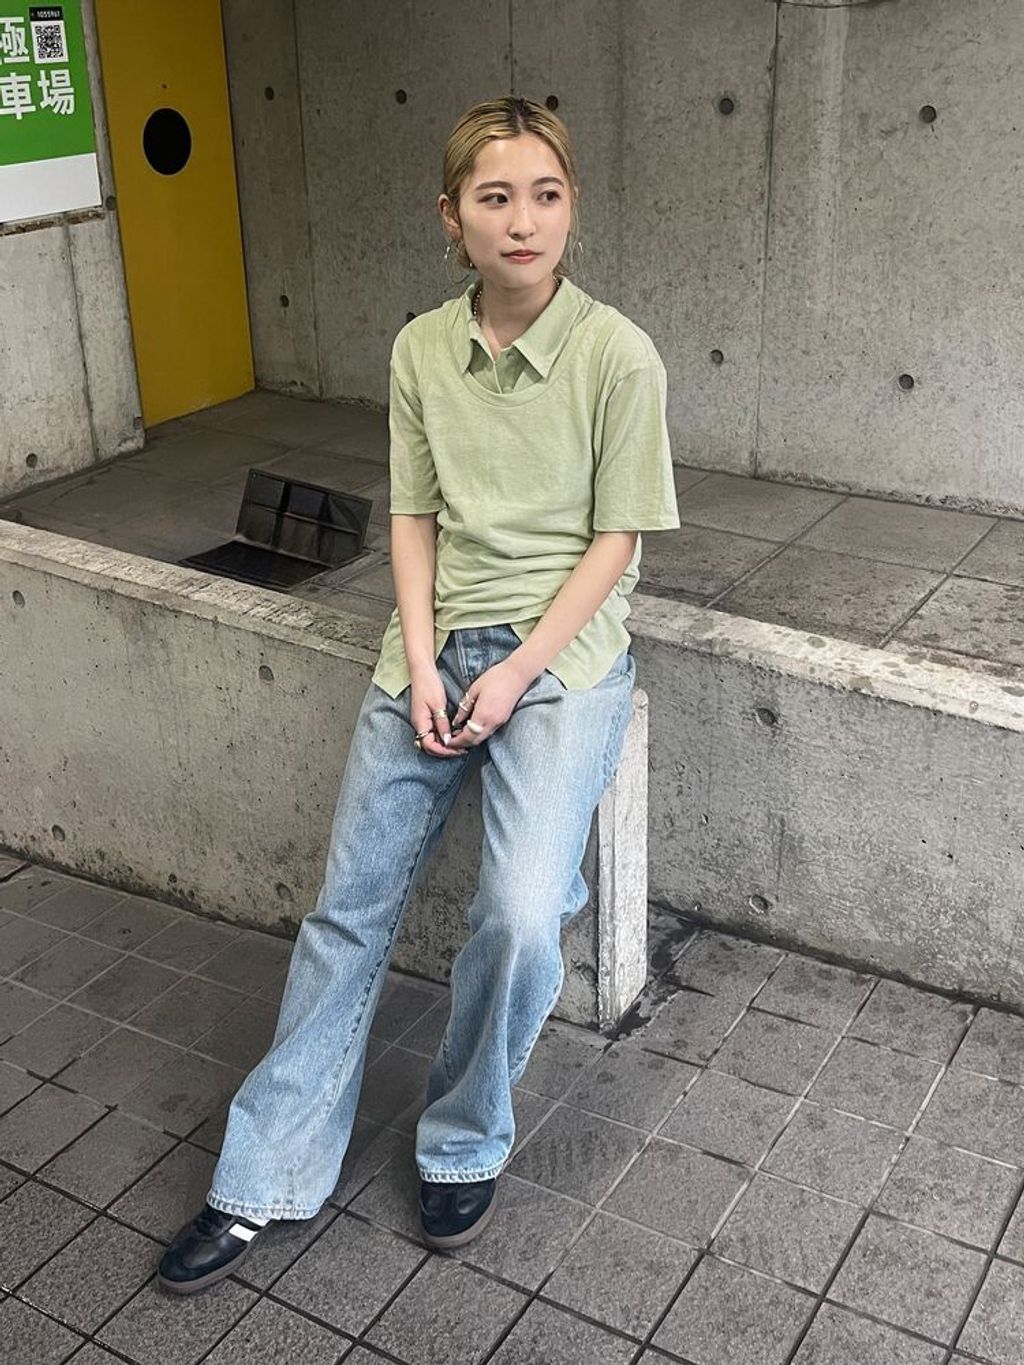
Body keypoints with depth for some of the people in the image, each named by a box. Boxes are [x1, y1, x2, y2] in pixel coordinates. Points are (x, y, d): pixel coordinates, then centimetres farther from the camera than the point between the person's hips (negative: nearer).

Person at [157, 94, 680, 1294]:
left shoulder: (618, 356, -8)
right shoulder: (421, 351, 4)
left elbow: (614, 543, -6)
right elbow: (413, 519, 7)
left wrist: (517, 673, -13)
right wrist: (420, 661, -6)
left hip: (560, 647, -3)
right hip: (435, 645, 4)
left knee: (519, 919, -21)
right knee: (349, 907, 1)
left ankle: (464, 1147, 9)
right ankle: (265, 1182, 15)